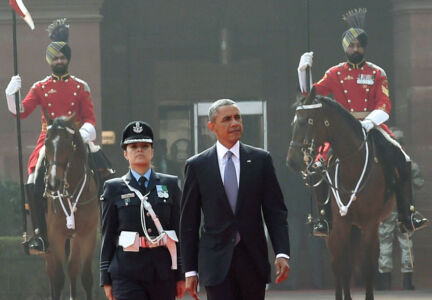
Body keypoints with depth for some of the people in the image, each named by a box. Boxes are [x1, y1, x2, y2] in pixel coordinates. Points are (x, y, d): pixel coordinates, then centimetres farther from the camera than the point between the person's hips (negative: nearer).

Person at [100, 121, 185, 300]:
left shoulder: (170, 185, 9)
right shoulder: (114, 188, 6)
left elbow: (180, 230, 9)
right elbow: (108, 236, 6)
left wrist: (181, 274, 5)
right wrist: (106, 279, 2)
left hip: (163, 271, 2)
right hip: (128, 271, -2)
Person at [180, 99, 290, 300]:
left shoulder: (260, 160, 6)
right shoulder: (197, 166, 3)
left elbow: (275, 210, 4)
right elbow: (188, 222, 5)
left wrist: (282, 253, -9)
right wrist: (190, 270, 1)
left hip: (253, 261, 2)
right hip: (217, 261, -2)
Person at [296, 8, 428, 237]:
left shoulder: (377, 74, 6)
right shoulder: (335, 74, 9)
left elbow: (384, 106, -6)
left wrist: (370, 121, -26)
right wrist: (303, 70, -11)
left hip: (373, 126, 0)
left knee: (402, 162, -19)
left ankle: (407, 214, -9)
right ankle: (325, 218, -6)